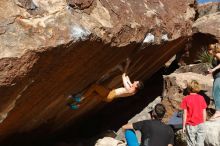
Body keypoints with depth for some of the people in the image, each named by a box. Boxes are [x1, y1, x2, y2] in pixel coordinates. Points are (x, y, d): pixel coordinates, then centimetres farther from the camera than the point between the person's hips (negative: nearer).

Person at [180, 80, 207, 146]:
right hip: (200, 125, 2)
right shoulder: (201, 98, -1)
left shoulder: (186, 99, -9)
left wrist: (183, 126, 0)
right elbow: (204, 113, 3)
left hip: (190, 126, -2)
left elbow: (185, 114, -8)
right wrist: (203, 123, 15)